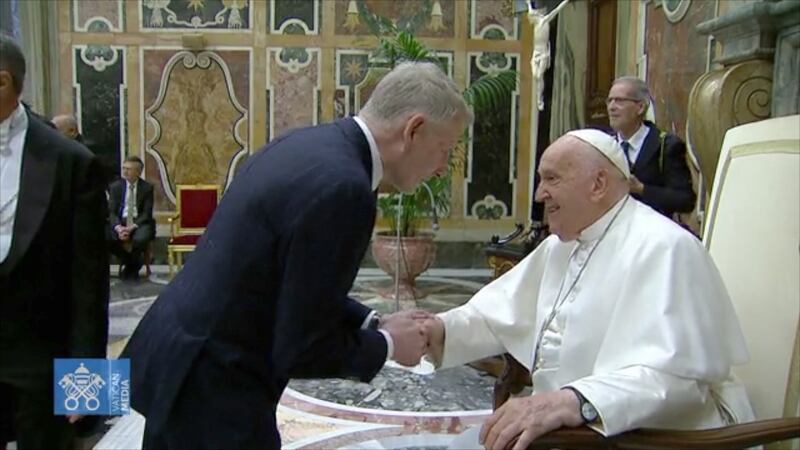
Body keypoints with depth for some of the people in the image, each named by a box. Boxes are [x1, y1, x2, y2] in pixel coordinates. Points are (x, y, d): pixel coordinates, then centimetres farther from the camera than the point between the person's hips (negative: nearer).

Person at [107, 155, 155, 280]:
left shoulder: (147, 187, 1)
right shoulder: (115, 186, 7)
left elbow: (147, 213, -4)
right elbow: (111, 211, 1)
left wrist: (132, 227, -21)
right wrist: (118, 228, -20)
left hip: (140, 222, -2)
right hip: (120, 222, 3)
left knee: (140, 239, -36)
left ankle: (131, 268, -2)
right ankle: (133, 264, -1)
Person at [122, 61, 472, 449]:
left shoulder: (308, 145, 2)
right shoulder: (343, 187, -26)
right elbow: (303, 348, -21)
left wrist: (374, 322, 7)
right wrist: (387, 344, -5)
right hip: (212, 383, -9)